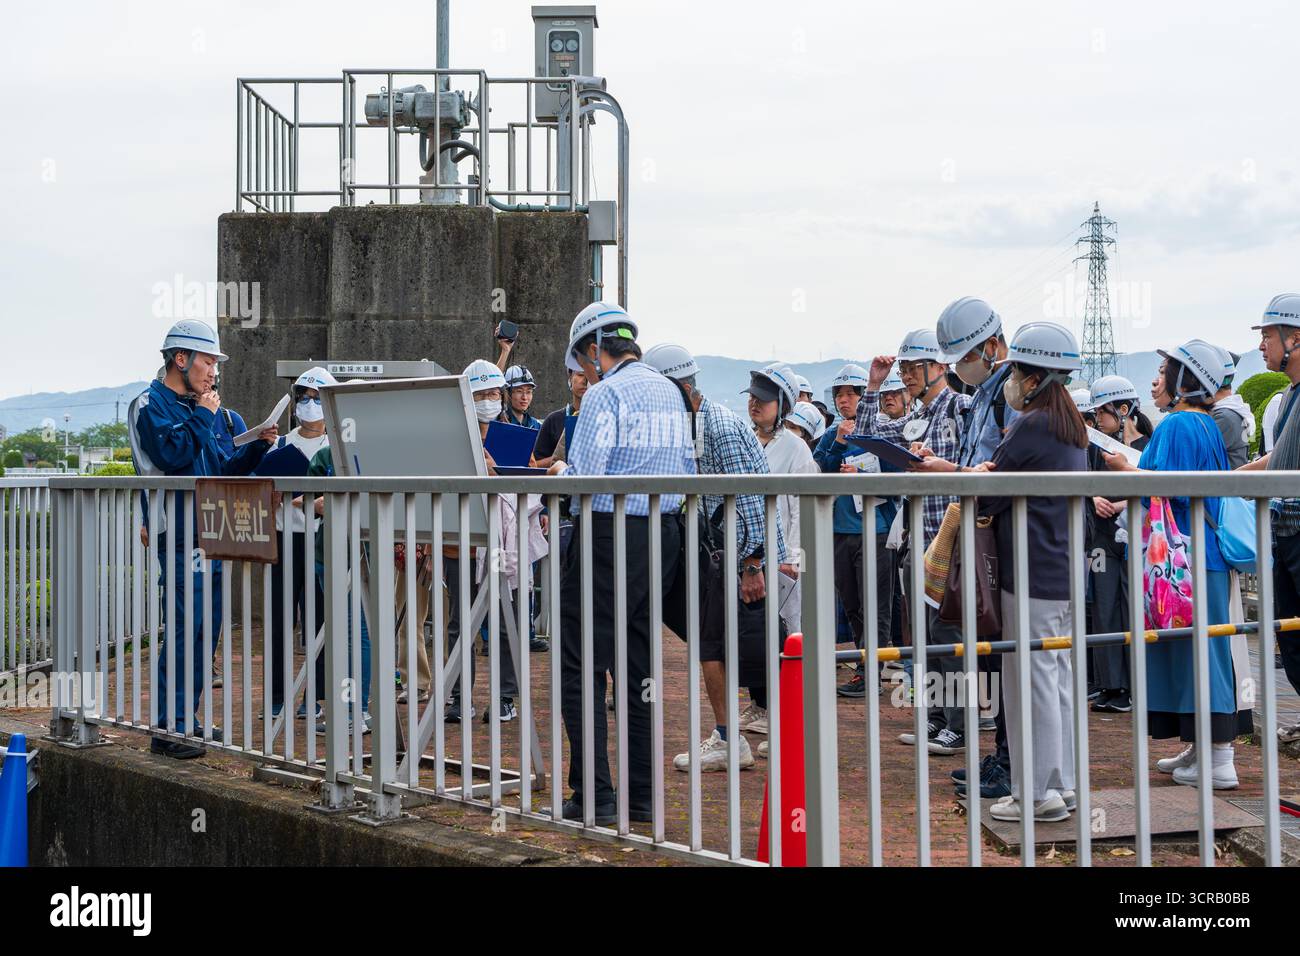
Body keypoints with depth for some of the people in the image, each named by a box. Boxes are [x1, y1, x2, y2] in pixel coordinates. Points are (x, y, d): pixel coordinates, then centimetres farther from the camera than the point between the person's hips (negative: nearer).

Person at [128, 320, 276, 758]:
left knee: (204, 631, 11)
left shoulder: (194, 409, 19)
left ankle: (186, 718, 19)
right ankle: (167, 728, -7)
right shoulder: (151, 404, -5)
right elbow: (174, 454, -22)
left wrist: (257, 446, 6)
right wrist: (203, 417, -11)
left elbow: (223, 471, 20)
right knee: (182, 631, -11)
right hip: (180, 537, -9)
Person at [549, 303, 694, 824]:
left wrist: (560, 470, 2)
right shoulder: (669, 391, 14)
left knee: (581, 665, -2)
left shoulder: (605, 395, -11)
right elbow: (687, 470, 17)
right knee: (639, 663, 13)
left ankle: (593, 796, -3)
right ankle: (641, 794, 15)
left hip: (613, 536, -8)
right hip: (665, 533, 8)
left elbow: (582, 480, -18)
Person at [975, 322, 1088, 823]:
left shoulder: (1030, 427, -16)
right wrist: (990, 472, 3)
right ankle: (1062, 782, 20)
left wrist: (972, 476, 5)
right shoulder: (1071, 426, 13)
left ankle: (1038, 793, 3)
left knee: (1031, 679, -3)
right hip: (1065, 571, 9)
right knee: (1057, 675, 13)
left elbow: (988, 499, -12)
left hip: (1031, 574, -9)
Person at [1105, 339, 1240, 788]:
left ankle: (1220, 762, -4)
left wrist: (1127, 469, -13)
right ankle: (1199, 747, 20)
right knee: (1198, 649, 14)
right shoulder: (1208, 426, 15)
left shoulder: (1177, 425, -15)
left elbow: (1170, 489, -23)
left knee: (1195, 650, -7)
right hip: (1205, 552, 10)